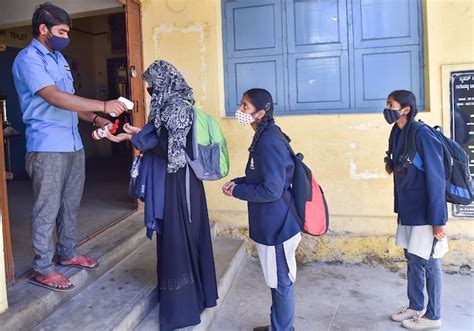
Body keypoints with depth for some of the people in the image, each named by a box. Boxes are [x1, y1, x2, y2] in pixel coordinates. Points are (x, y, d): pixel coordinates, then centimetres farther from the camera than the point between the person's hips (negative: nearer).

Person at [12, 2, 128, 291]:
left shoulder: (58, 58, 16)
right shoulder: (28, 59, -12)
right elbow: (55, 98, -25)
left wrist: (94, 118, 8)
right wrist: (104, 106, -30)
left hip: (73, 144, 9)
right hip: (48, 147, -8)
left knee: (71, 204, 16)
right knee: (47, 210, -1)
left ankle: (68, 253, 31)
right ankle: (42, 269, 11)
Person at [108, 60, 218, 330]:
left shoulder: (176, 106, -17)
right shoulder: (174, 103, 12)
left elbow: (168, 149, -22)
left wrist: (136, 138, -12)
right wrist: (140, 134, 11)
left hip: (177, 184, -10)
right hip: (181, 182, 10)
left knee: (176, 240, -1)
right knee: (185, 238, 17)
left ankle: (181, 307, 11)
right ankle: (196, 295, 32)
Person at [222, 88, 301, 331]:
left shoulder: (269, 142, -23)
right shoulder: (265, 137, 8)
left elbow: (271, 190, -25)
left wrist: (236, 191, -13)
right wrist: (237, 182, 3)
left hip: (277, 225, -10)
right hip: (272, 223, 10)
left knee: (281, 282, 7)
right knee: (277, 280, 22)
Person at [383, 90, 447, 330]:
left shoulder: (422, 135, -18)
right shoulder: (398, 134, 6)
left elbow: (436, 179, -19)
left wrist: (437, 220, -19)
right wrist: (391, 165, 2)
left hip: (425, 212, -8)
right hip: (408, 210, 8)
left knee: (427, 262, 3)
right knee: (412, 260, 17)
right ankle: (415, 307, 32)